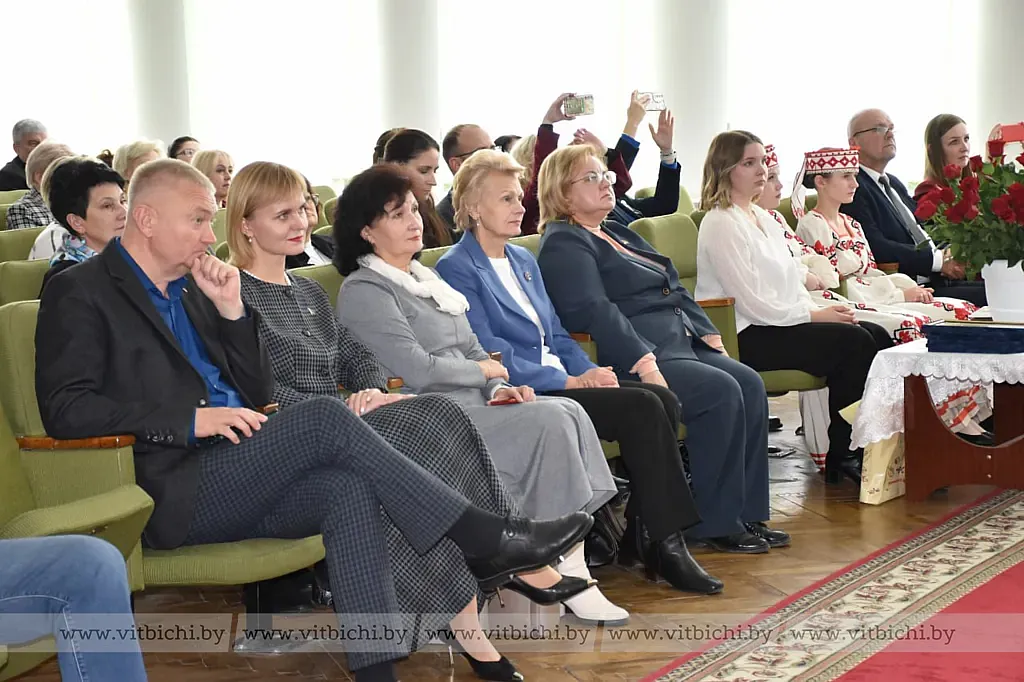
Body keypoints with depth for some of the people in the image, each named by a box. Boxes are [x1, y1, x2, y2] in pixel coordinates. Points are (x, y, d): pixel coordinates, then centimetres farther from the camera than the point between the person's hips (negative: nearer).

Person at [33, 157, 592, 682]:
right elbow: (64, 409, -14)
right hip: (172, 494, -7)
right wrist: (189, 419, -20)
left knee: (350, 488, -22)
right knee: (324, 417, -23)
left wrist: (231, 311, 3)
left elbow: (257, 395, 18)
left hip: (234, 481, 7)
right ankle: (484, 540, -19)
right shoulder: (80, 293, 0)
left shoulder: (189, 288, 21)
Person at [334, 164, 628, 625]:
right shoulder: (363, 291, -5)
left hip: (472, 405, 8)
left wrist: (498, 389, 2)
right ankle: (565, 575, -19)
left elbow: (471, 347, 22)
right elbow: (418, 370, -15)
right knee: (551, 423, -24)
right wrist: (484, 372, -1)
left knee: (567, 414, -17)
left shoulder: (425, 278, 23)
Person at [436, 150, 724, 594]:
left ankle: (643, 536, -11)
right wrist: (566, 381, -16)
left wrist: (589, 370, 1)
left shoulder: (523, 260, 21)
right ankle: (666, 544, -17)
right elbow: (490, 355, -13)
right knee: (642, 408, -23)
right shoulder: (457, 268, -6)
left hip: (557, 380, 8)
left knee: (665, 401, -14)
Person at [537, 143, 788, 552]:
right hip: (630, 359, -9)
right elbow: (595, 312, -17)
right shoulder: (564, 244, -4)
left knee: (749, 384, -11)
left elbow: (676, 292, 25)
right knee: (721, 392, -24)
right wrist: (645, 365, -26)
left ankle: (747, 515, -8)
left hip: (683, 345, 9)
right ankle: (712, 524, -16)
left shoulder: (618, 233, 25)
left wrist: (709, 335, 10)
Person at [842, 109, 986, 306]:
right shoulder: (853, 188, -6)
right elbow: (876, 247, -18)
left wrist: (948, 256, 1)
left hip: (938, 282, 9)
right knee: (983, 296, -25)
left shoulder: (895, 184, 25)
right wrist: (937, 260, -15)